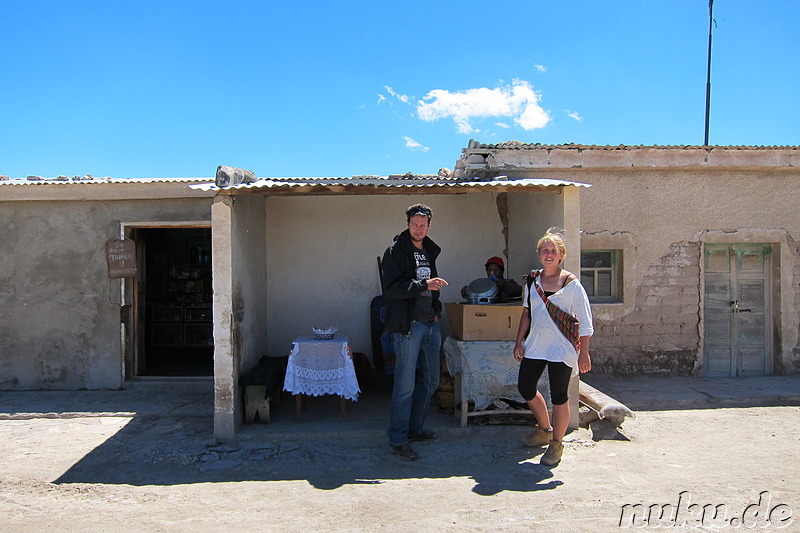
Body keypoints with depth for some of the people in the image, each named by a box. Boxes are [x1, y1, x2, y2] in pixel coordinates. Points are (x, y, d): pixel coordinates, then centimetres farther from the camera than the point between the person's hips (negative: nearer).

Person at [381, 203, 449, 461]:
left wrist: (436, 309, 13)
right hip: (408, 325, -8)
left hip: (430, 324, 8)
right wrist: (424, 285, -23)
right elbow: (391, 288, -18)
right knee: (405, 384, -6)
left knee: (430, 379, 15)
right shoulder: (395, 251, -8)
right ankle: (397, 440, 5)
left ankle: (415, 428, 30)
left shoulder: (429, 251, 16)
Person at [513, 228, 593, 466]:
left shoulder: (571, 283, -8)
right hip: (535, 344, 6)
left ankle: (556, 444, 19)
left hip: (561, 347, -5)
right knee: (525, 388, 10)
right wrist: (519, 342, 10)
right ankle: (544, 429, 35)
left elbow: (585, 321, -7)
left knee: (559, 395, 1)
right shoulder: (532, 280, 6)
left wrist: (583, 353, -11)